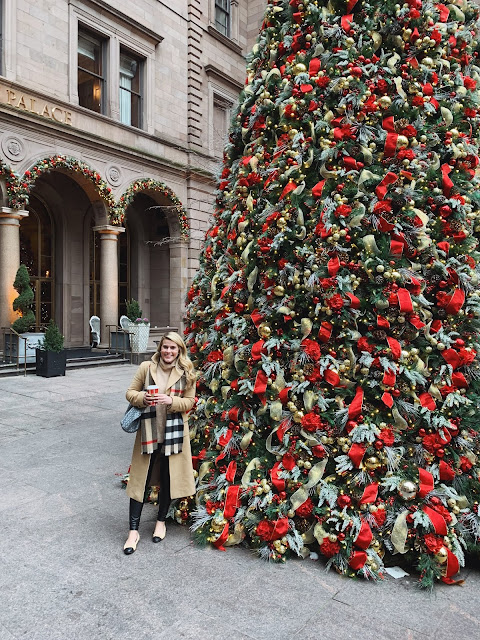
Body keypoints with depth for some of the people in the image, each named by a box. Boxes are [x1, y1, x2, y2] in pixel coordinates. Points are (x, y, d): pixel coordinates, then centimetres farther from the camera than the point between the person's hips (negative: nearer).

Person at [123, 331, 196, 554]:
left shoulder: (186, 373, -2)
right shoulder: (146, 367, -2)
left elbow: (189, 401, 0)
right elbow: (130, 392, 3)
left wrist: (171, 401, -18)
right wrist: (143, 397, -18)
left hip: (173, 432, 0)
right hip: (148, 430, 0)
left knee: (168, 478, 12)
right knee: (141, 479, 5)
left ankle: (161, 521, 34)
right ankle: (134, 530, 17)